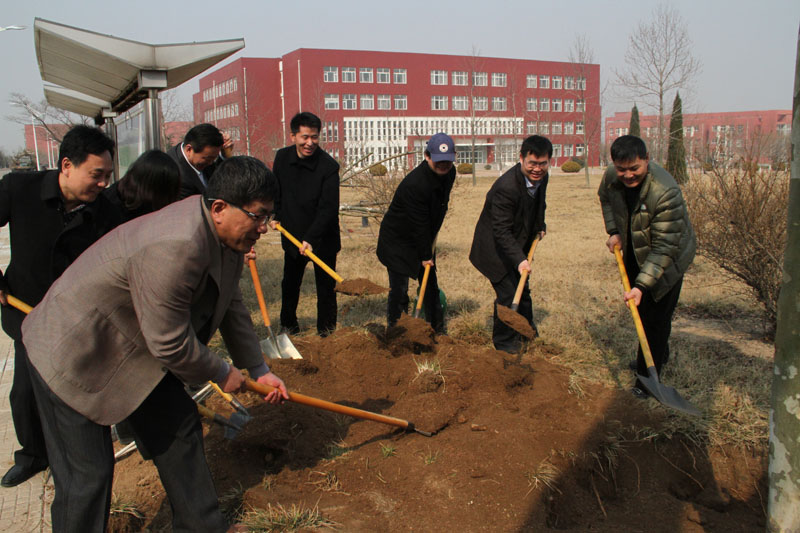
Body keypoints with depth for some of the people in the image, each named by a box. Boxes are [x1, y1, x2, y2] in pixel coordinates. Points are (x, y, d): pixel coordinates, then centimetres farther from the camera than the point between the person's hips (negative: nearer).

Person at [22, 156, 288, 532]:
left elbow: (231, 307, 7)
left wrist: (258, 369, 13)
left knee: (179, 429, 15)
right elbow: (170, 345, -29)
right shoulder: (174, 247, -37)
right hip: (74, 355, -9)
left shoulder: (226, 232, -6)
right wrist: (222, 374, -11)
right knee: (87, 474, -2)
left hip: (135, 349, 10)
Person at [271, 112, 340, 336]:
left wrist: (311, 238, -31)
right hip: (292, 234, 5)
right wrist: (275, 214, 9)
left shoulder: (329, 166, -20)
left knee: (326, 287, 4)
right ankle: (288, 325, 38)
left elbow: (328, 208, -24)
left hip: (322, 239, -4)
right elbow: (276, 190, 15)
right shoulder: (282, 157, -4)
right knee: (290, 283, 19)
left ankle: (326, 332, 19)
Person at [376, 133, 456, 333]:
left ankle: (438, 331, 26)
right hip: (397, 242, -8)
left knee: (430, 285, 13)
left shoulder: (449, 172, -4)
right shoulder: (414, 184, -31)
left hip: (424, 239, 8)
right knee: (399, 290, -5)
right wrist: (425, 256, -17)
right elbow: (419, 225, -24)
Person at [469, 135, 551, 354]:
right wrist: (519, 260, -39)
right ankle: (505, 344, 9)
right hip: (495, 248, -8)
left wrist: (540, 226, 16)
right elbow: (502, 231, -32)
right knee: (508, 293, -10)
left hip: (517, 245, 9)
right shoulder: (506, 187, -33)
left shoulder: (541, 177, -6)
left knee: (522, 291, 22)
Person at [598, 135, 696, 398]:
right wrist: (614, 231, -3)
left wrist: (642, 285, -38)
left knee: (656, 317, -6)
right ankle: (660, 355, 45)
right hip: (633, 251, 7)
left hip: (667, 259, -7)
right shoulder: (611, 176, -17)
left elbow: (664, 247, -34)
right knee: (641, 309, 21)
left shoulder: (666, 192, -37)